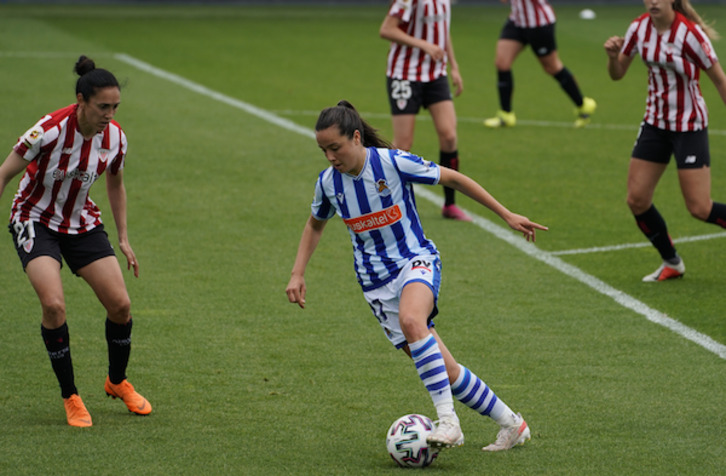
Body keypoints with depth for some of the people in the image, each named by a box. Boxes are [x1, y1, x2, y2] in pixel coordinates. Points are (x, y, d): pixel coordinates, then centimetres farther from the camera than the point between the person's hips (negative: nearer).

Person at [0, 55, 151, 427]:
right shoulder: (50, 130, -26)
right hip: (35, 221, -5)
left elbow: (115, 184, 10)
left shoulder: (115, 137, -10)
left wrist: (123, 239, 9)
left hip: (82, 223, 5)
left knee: (120, 304, -5)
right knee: (53, 304, -24)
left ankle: (117, 381, 23)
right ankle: (70, 397, -7)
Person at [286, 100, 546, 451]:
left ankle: (448, 420, -38)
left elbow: (452, 179, -4)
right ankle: (510, 424, 14)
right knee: (443, 370, -3)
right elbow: (315, 224, 21)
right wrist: (297, 274, 10)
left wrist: (506, 215, -2)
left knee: (410, 320, -39)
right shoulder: (328, 182, -1)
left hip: (415, 261, -4)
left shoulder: (393, 162, -14)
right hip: (376, 283, 4)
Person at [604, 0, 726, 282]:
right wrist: (613, 55, -15)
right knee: (636, 200, 2)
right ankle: (672, 263, 21)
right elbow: (617, 74, 6)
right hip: (655, 121, 6)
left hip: (689, 126, -6)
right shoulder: (639, 28, -4)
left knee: (700, 208, -7)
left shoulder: (690, 34, -20)